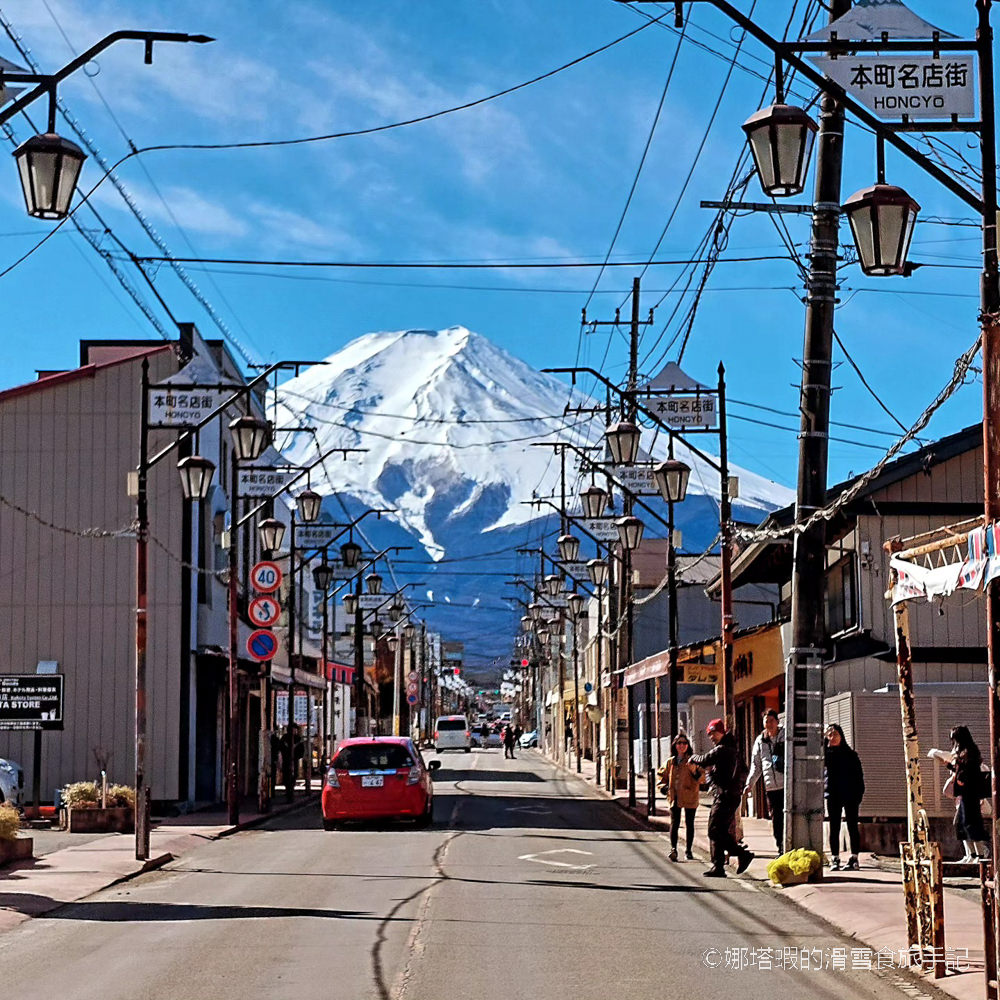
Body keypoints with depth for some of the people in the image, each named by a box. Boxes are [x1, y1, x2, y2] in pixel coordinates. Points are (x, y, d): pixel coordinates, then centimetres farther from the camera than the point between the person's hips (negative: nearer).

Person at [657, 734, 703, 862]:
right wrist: (664, 787, 7)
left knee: (689, 823, 6)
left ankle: (688, 850, 15)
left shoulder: (692, 760, 2)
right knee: (674, 822, -10)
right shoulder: (670, 762, 10)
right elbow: (661, 775, 23)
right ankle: (673, 849, -19)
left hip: (689, 797, -1)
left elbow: (701, 779, -2)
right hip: (674, 797, 1)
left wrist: (694, 771, -21)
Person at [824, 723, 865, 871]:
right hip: (833, 796, 1)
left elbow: (859, 775, 3)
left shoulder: (851, 755, 5)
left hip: (850, 795, -1)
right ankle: (835, 859, 4)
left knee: (852, 827, 1)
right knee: (834, 828, 2)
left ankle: (854, 858, 2)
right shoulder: (825, 753, 8)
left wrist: (859, 793, -6)